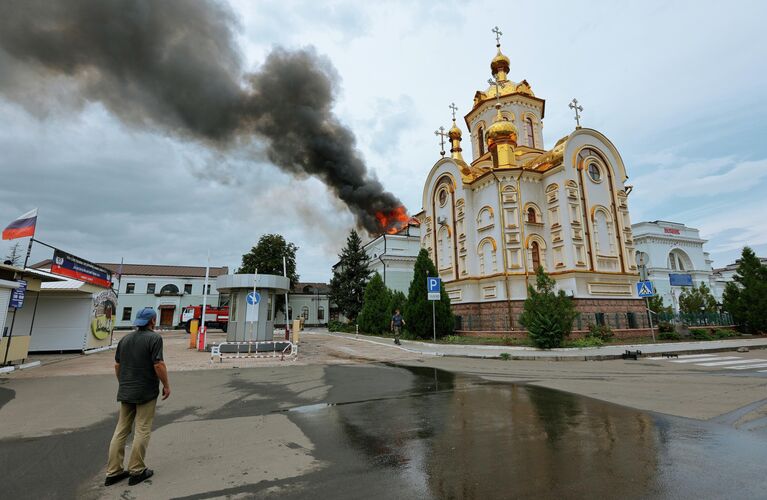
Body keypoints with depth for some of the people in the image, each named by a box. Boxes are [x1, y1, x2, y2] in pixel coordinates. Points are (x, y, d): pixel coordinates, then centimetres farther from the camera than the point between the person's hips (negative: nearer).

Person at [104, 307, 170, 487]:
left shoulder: (125, 338, 7)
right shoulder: (154, 337, -15)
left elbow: (117, 365, 13)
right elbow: (158, 365, -20)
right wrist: (166, 385, -8)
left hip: (126, 392, 7)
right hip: (146, 392, -7)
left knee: (121, 430, 13)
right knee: (142, 431, 3)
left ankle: (113, 471, 19)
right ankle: (137, 471, 10)